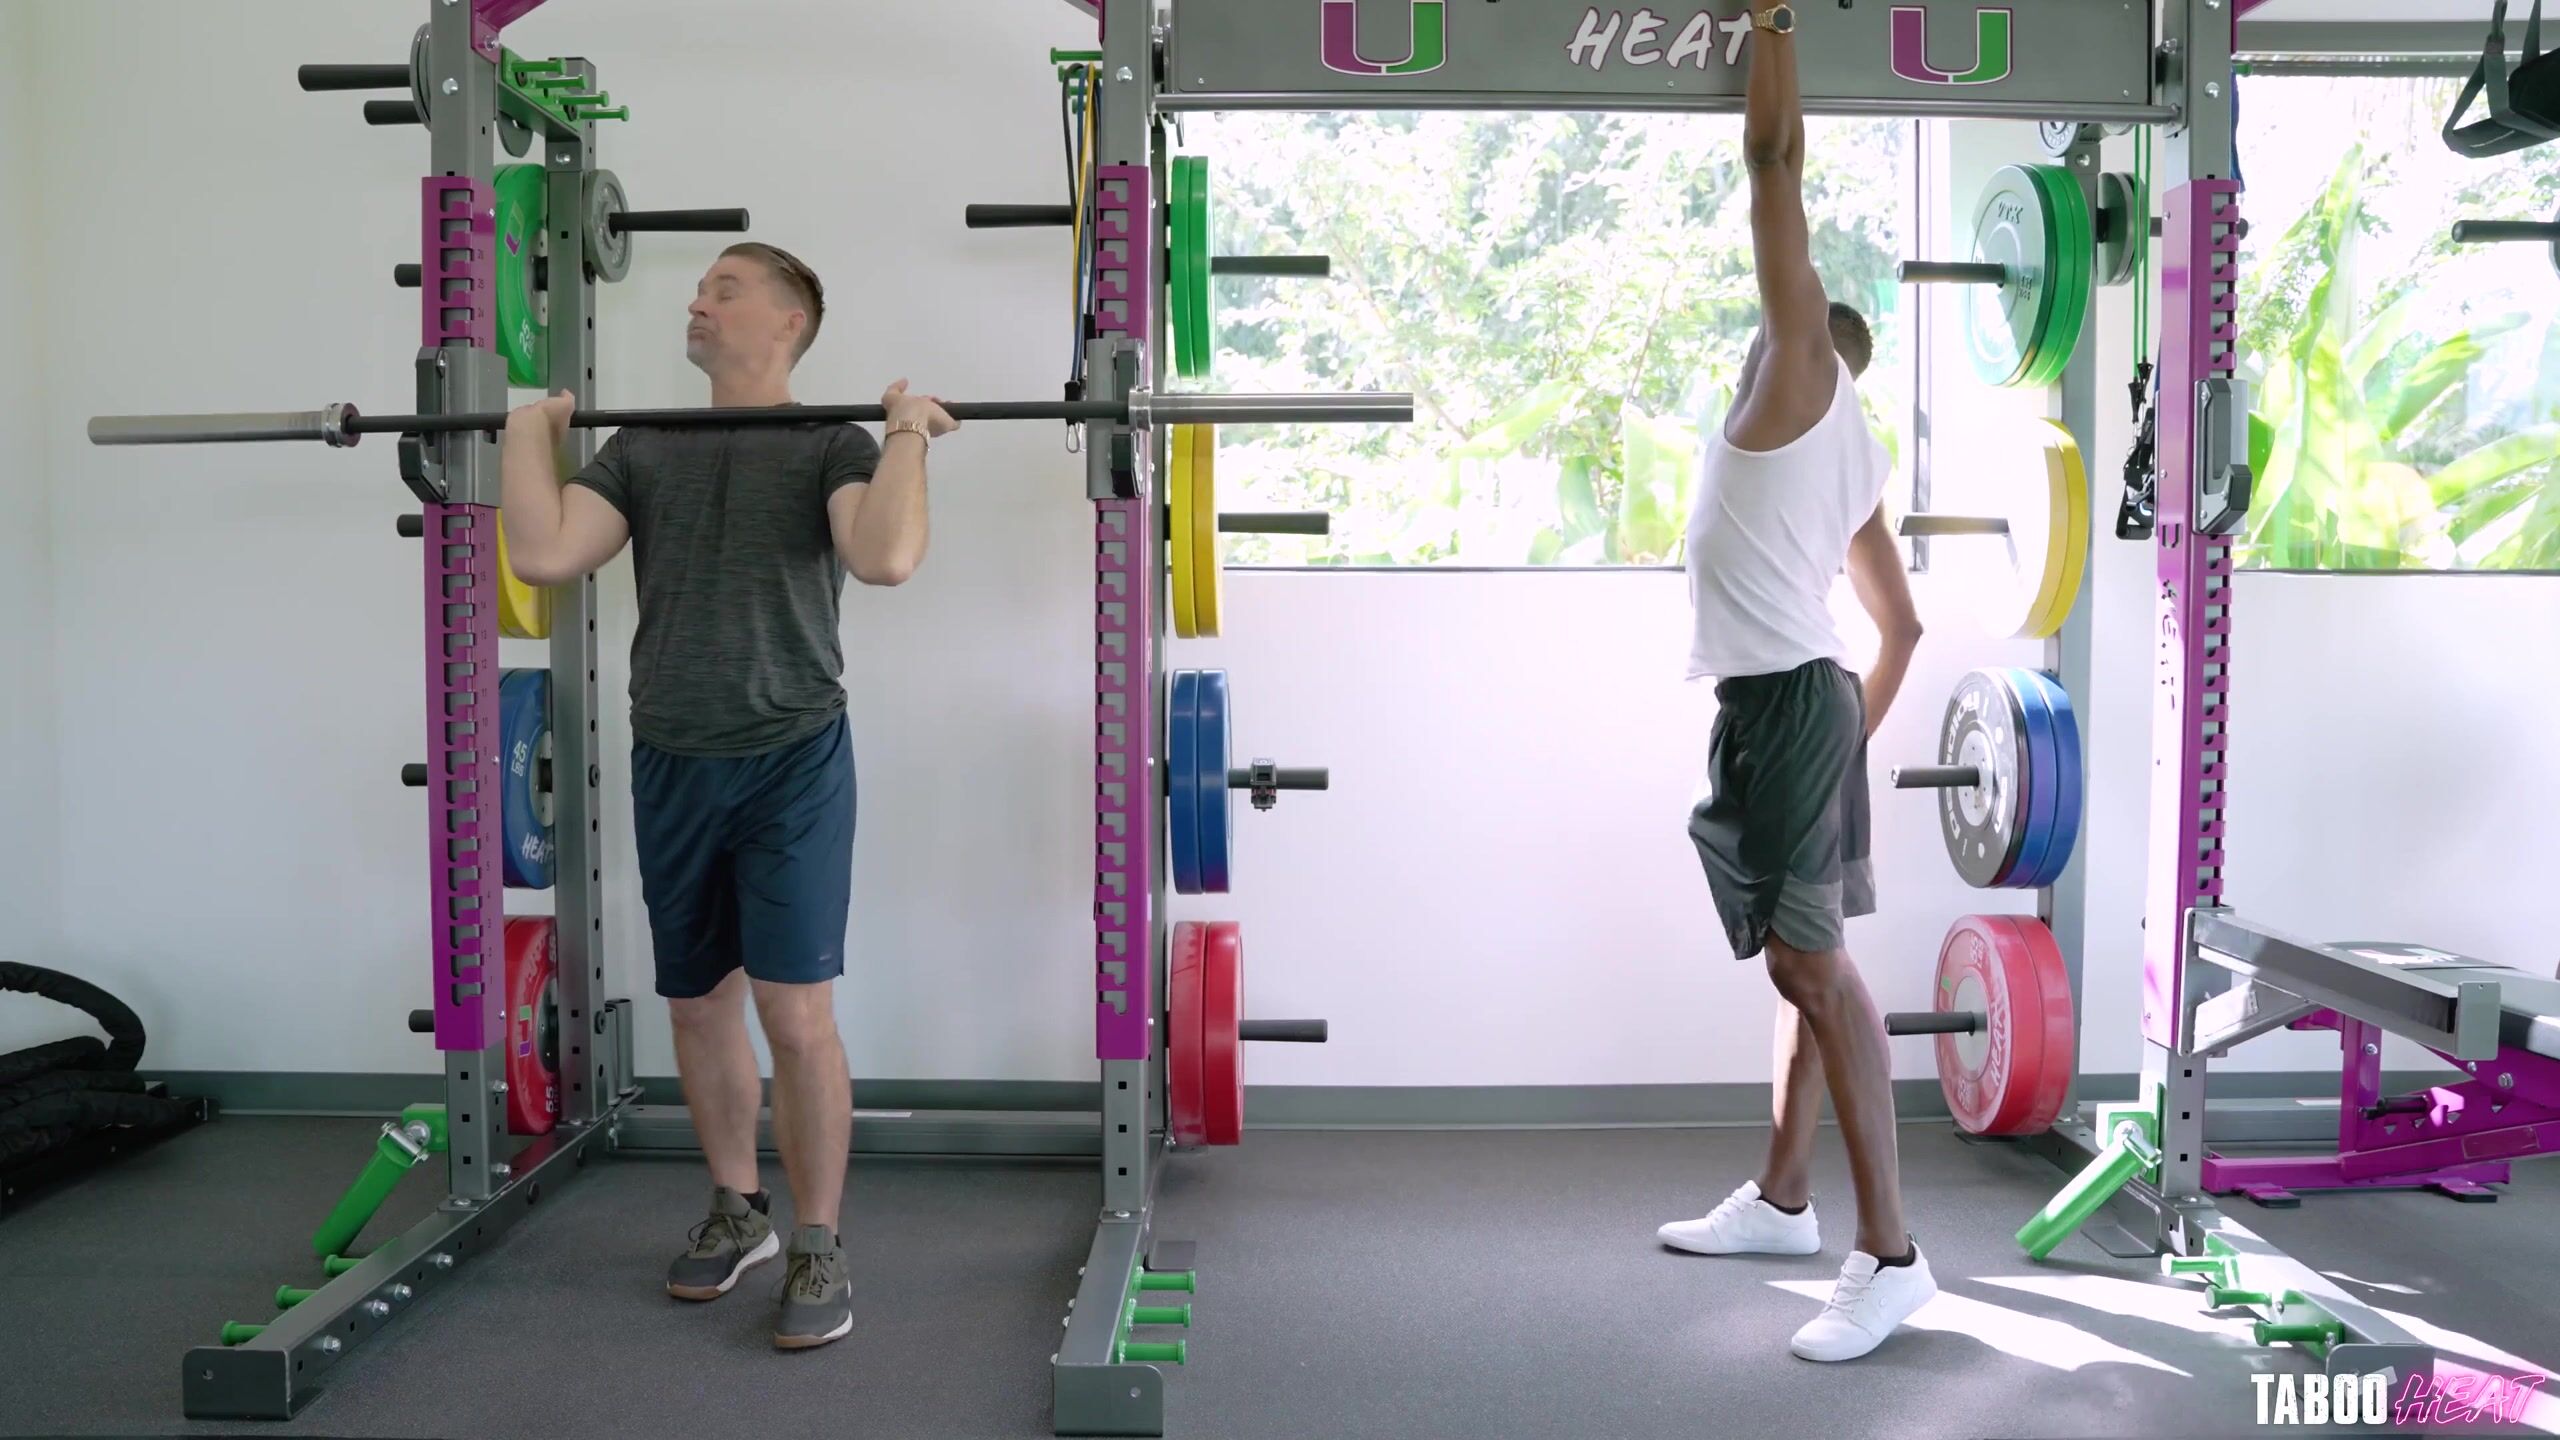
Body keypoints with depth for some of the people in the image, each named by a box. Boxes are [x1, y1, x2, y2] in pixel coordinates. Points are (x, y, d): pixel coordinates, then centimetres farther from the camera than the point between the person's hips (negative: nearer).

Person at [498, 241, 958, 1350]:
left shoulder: (830, 445, -1)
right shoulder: (642, 449, 12)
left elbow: (886, 558, -23)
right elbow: (544, 556, -4)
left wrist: (908, 433, -16)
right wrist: (530, 432, 3)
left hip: (791, 761, -5)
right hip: (671, 764, 5)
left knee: (795, 1013, -9)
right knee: (699, 1006, 14)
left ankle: (818, 1250, 6)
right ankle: (736, 1213, 33)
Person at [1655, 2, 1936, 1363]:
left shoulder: (1802, 366, -1)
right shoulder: (1852, 459, 22)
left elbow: (1775, 160, -6)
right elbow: (1901, 622, 23)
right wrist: (1858, 730, 25)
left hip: (1779, 703, -10)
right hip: (1800, 702, 10)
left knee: (1817, 967, -11)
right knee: (1801, 960, 15)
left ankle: (1889, 1254, -9)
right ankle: (1781, 1199, 27)